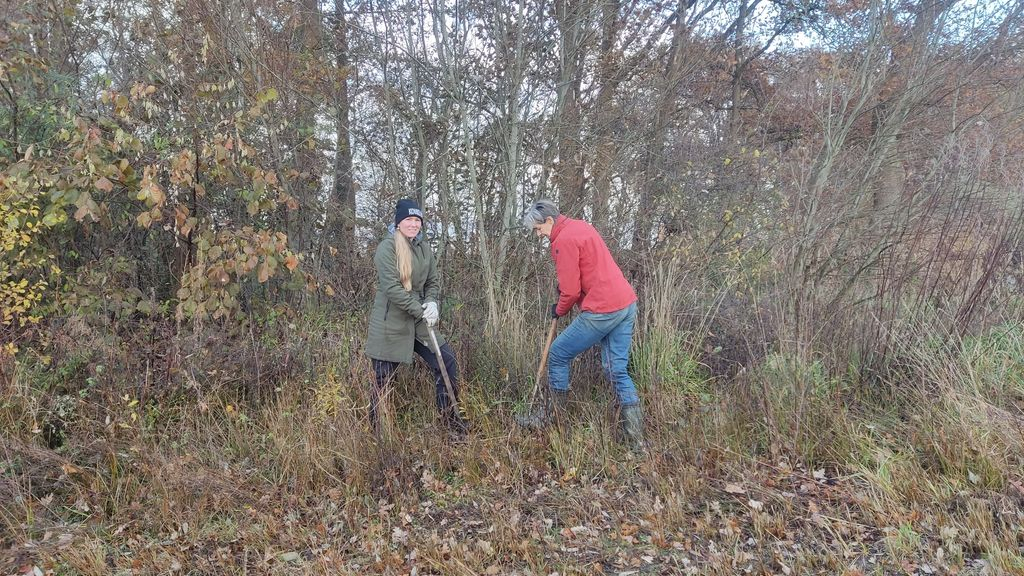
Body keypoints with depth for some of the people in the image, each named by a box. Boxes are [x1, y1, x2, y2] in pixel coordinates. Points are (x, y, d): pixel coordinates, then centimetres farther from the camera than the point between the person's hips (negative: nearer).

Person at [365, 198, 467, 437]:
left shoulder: (424, 247, 10)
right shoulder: (387, 247, -11)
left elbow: (432, 282, 15)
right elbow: (391, 287, -19)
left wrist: (432, 303, -6)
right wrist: (421, 311, -19)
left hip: (419, 321, 6)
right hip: (390, 321, -6)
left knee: (447, 362, 1)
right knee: (383, 380, 2)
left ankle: (452, 422, 15)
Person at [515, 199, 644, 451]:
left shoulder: (564, 241, -13)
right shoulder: (581, 226, 16)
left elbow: (571, 291, -13)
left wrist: (559, 310, 7)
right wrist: (564, 284, 12)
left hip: (602, 311, -9)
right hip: (627, 305, 9)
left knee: (558, 355, 8)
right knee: (617, 371, 11)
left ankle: (552, 416, 21)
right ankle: (635, 437, 9)